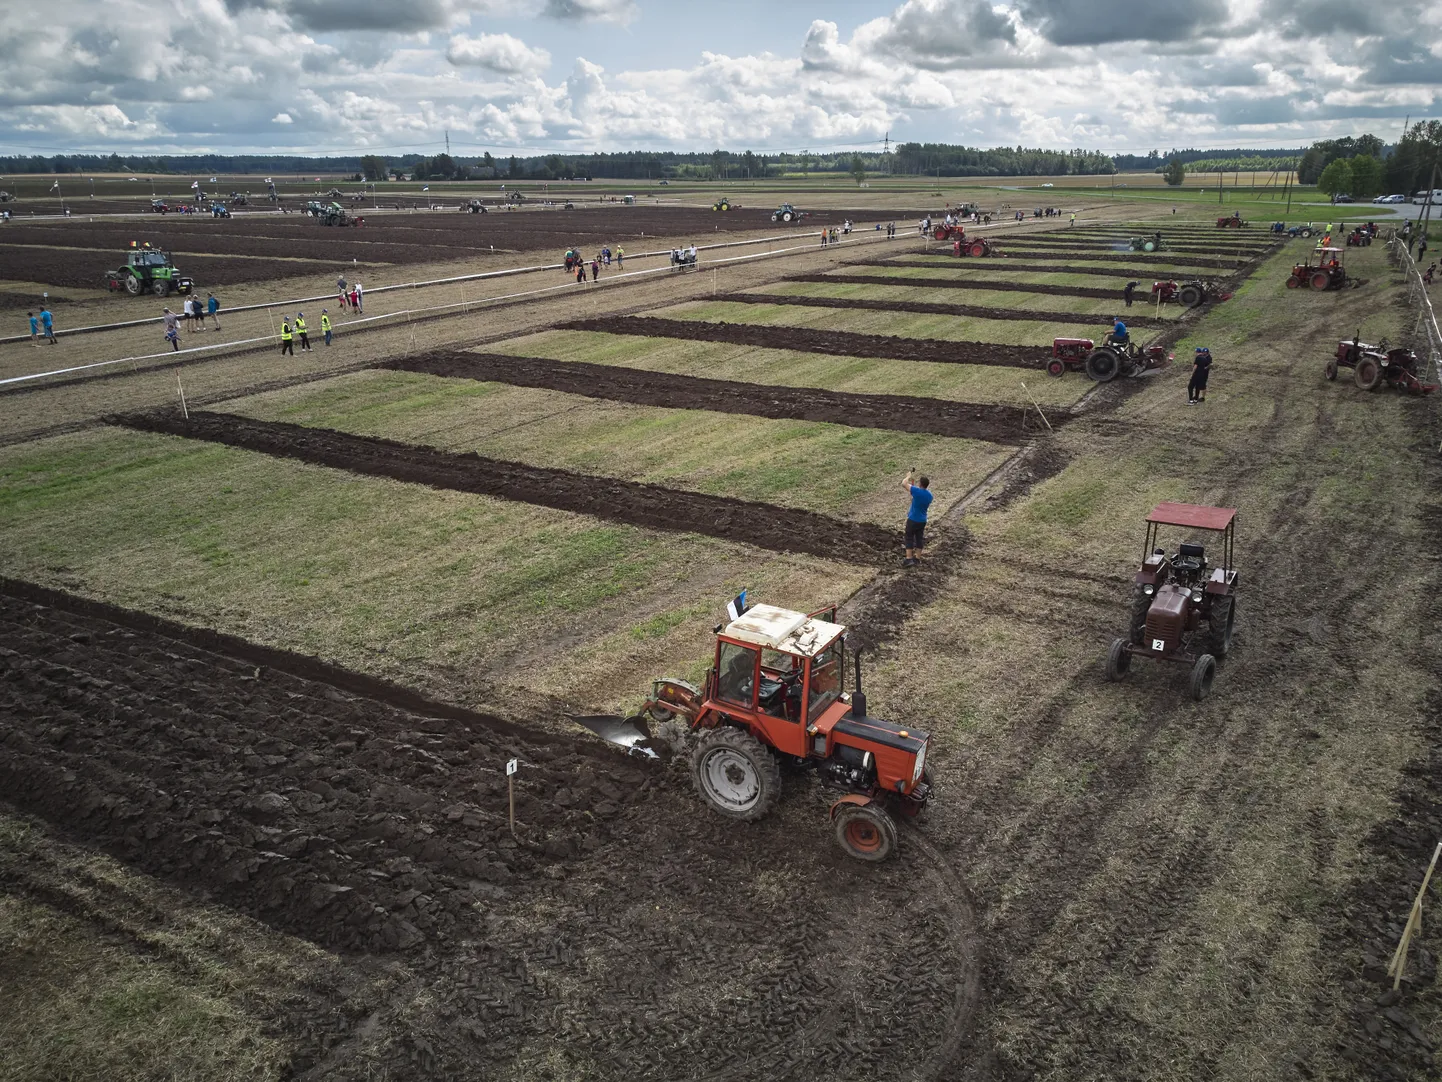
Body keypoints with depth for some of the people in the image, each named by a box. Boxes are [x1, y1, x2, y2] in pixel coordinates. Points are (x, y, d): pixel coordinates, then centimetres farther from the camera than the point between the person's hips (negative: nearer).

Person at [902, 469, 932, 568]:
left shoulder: (917, 491, -22)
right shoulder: (929, 495, -1)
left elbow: (904, 484, -18)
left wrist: (909, 476, 1)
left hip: (913, 520, -6)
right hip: (922, 520, 6)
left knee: (909, 538, 2)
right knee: (919, 538, 14)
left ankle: (909, 559, -2)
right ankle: (917, 558, 19)